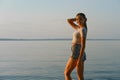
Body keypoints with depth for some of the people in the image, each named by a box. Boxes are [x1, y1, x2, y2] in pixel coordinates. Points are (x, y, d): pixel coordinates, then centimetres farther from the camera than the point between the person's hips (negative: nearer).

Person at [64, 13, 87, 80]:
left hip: (77, 54, -9)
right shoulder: (80, 28, 15)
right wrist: (77, 18, 13)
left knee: (67, 73, 2)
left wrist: (80, 60, -24)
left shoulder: (83, 30, -13)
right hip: (78, 54, 9)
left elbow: (83, 46, -20)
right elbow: (69, 21, 25)